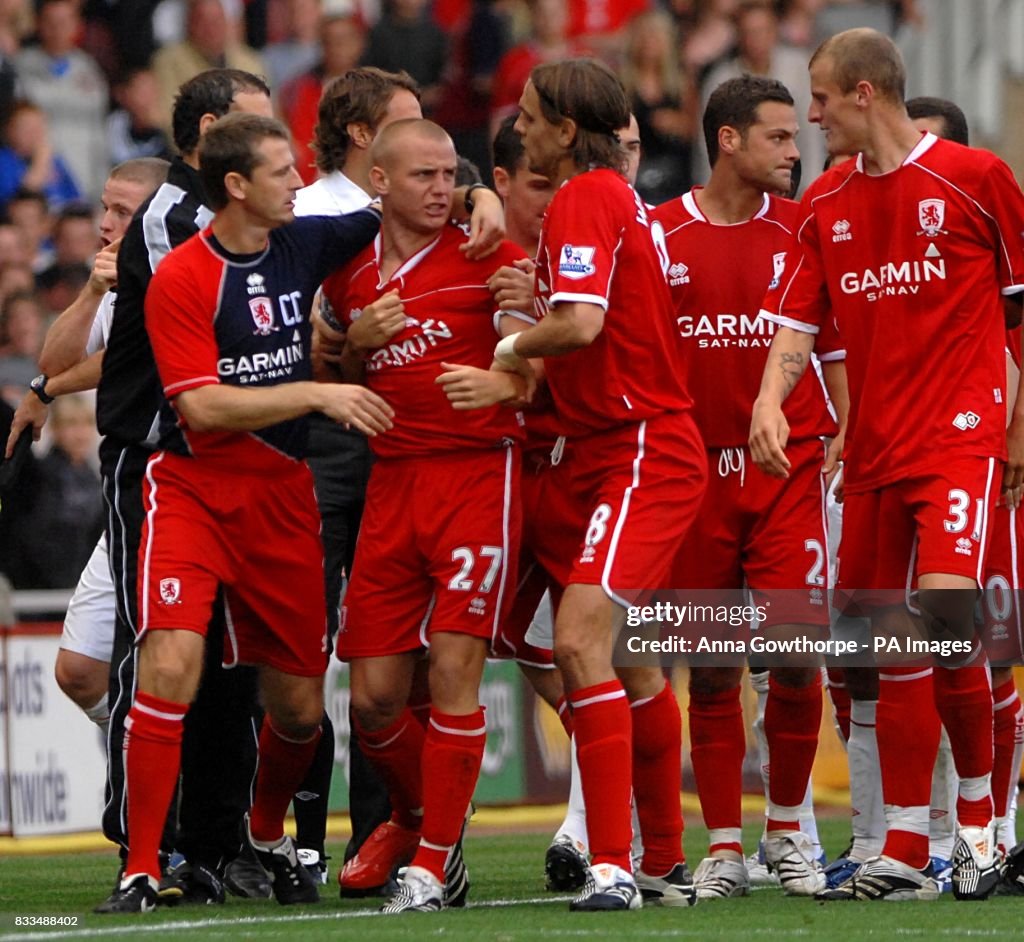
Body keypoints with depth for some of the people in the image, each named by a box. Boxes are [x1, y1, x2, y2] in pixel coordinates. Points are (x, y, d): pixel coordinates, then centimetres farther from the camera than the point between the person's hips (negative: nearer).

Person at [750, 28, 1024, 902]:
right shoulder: (825, 203, 10)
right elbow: (796, 323, 9)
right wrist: (770, 399, -10)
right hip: (875, 450, 5)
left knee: (944, 608, -22)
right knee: (895, 648, 5)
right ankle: (904, 853, 11)